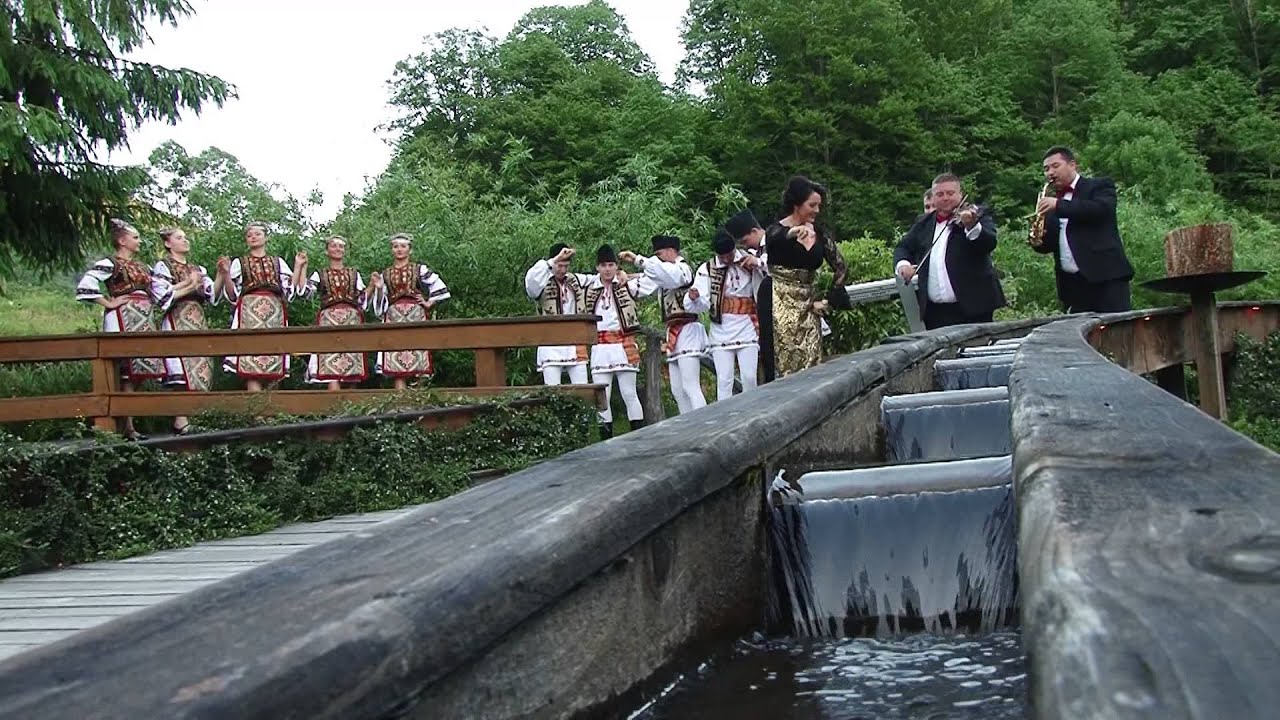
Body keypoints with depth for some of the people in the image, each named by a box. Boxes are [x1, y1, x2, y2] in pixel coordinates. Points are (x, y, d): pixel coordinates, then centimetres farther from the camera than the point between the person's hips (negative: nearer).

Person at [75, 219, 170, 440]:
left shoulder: (142, 267, 21)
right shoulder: (110, 264, -2)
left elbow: (162, 289, 26)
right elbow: (84, 286, -13)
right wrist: (109, 303, -9)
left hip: (145, 320, 7)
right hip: (124, 320, -7)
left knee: (138, 371, 4)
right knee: (128, 372, -10)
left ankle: (131, 424, 7)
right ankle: (128, 427, -9)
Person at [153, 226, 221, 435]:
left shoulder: (197, 269, 23)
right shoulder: (163, 266, 5)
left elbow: (212, 294, 10)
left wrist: (221, 275, -4)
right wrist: (189, 284, -9)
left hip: (198, 322, 7)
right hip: (177, 322, -7)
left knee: (200, 369, -1)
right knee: (184, 370, -16)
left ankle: (189, 416, 1)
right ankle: (181, 421, -18)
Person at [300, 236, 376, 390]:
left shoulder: (354, 274, 20)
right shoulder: (320, 274, 17)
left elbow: (362, 300, 15)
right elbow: (304, 291, 1)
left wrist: (372, 286, 0)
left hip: (351, 319, 2)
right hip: (329, 319, -2)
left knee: (351, 361, -6)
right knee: (331, 363, -16)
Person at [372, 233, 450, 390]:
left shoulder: (420, 270, 11)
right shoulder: (385, 275, 18)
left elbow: (442, 289, 9)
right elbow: (380, 305, 15)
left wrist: (429, 303, 3)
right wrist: (379, 288, 1)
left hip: (416, 316, -2)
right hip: (394, 317, 2)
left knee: (417, 353, -12)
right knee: (396, 366, -7)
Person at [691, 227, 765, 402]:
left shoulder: (749, 260, 1)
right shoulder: (706, 269, -1)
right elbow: (703, 305, -7)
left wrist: (758, 263, -21)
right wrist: (695, 298, -31)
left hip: (747, 330, 0)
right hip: (721, 330, 0)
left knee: (749, 377, 1)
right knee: (724, 380, -1)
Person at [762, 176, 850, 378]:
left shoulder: (820, 236, 9)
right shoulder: (777, 230, -3)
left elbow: (841, 268, 15)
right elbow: (773, 238, -26)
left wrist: (828, 300, 7)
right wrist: (793, 232, -47)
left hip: (808, 306, 4)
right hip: (782, 307, -4)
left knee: (812, 366, -2)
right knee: (787, 366, -9)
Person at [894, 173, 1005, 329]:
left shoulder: (978, 215, 1)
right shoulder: (924, 224, 15)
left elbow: (990, 243, -15)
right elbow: (904, 247, 18)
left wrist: (972, 226, -36)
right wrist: (902, 263, -5)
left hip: (972, 307, -4)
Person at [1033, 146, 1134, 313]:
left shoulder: (1100, 186, 6)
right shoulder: (1051, 206, 21)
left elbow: (1101, 209, -15)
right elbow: (1050, 243, 19)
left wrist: (1059, 205, -18)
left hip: (1106, 275, -5)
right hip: (1071, 285, 5)